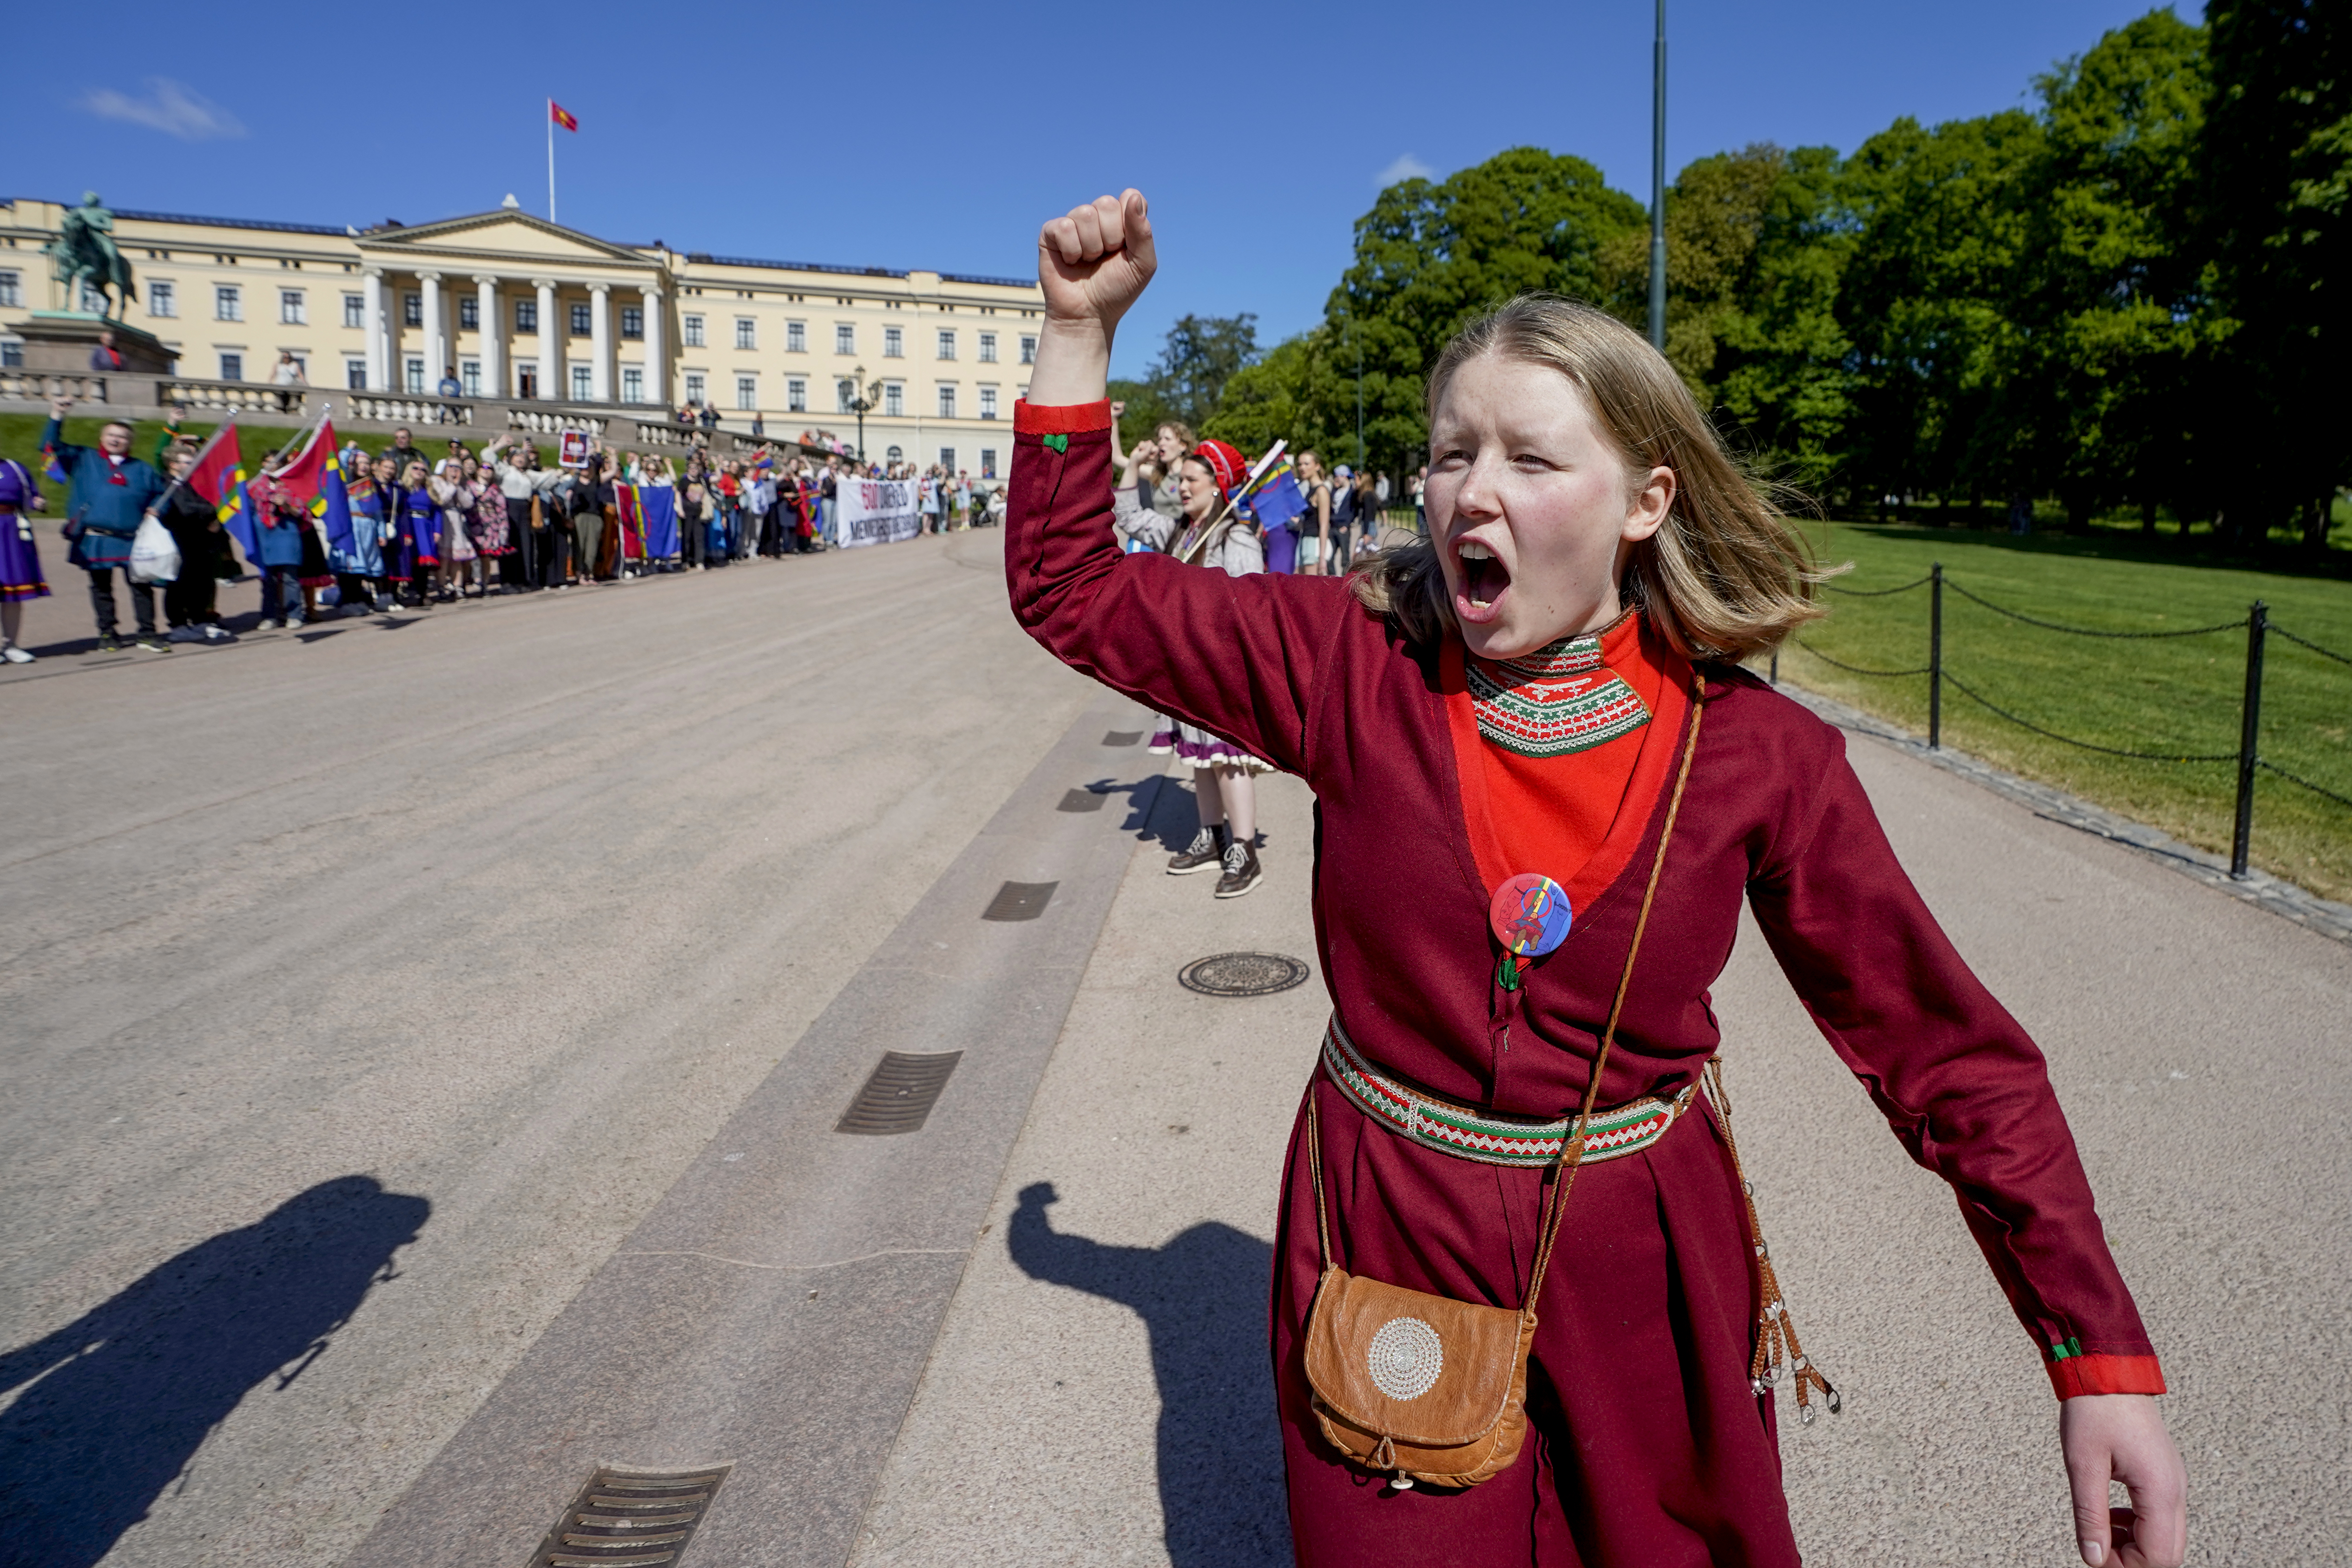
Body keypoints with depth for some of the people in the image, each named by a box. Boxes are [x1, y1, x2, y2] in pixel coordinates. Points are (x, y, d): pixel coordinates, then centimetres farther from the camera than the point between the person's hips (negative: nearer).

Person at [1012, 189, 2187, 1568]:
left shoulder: (1759, 757, -12)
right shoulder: (1355, 670, -10)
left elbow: (1946, 1052, -7)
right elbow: (1073, 591, -5)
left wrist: (2102, 1357, -10)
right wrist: (1082, 326, -12)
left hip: (1641, 1287, 0)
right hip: (1388, 1262, 1)